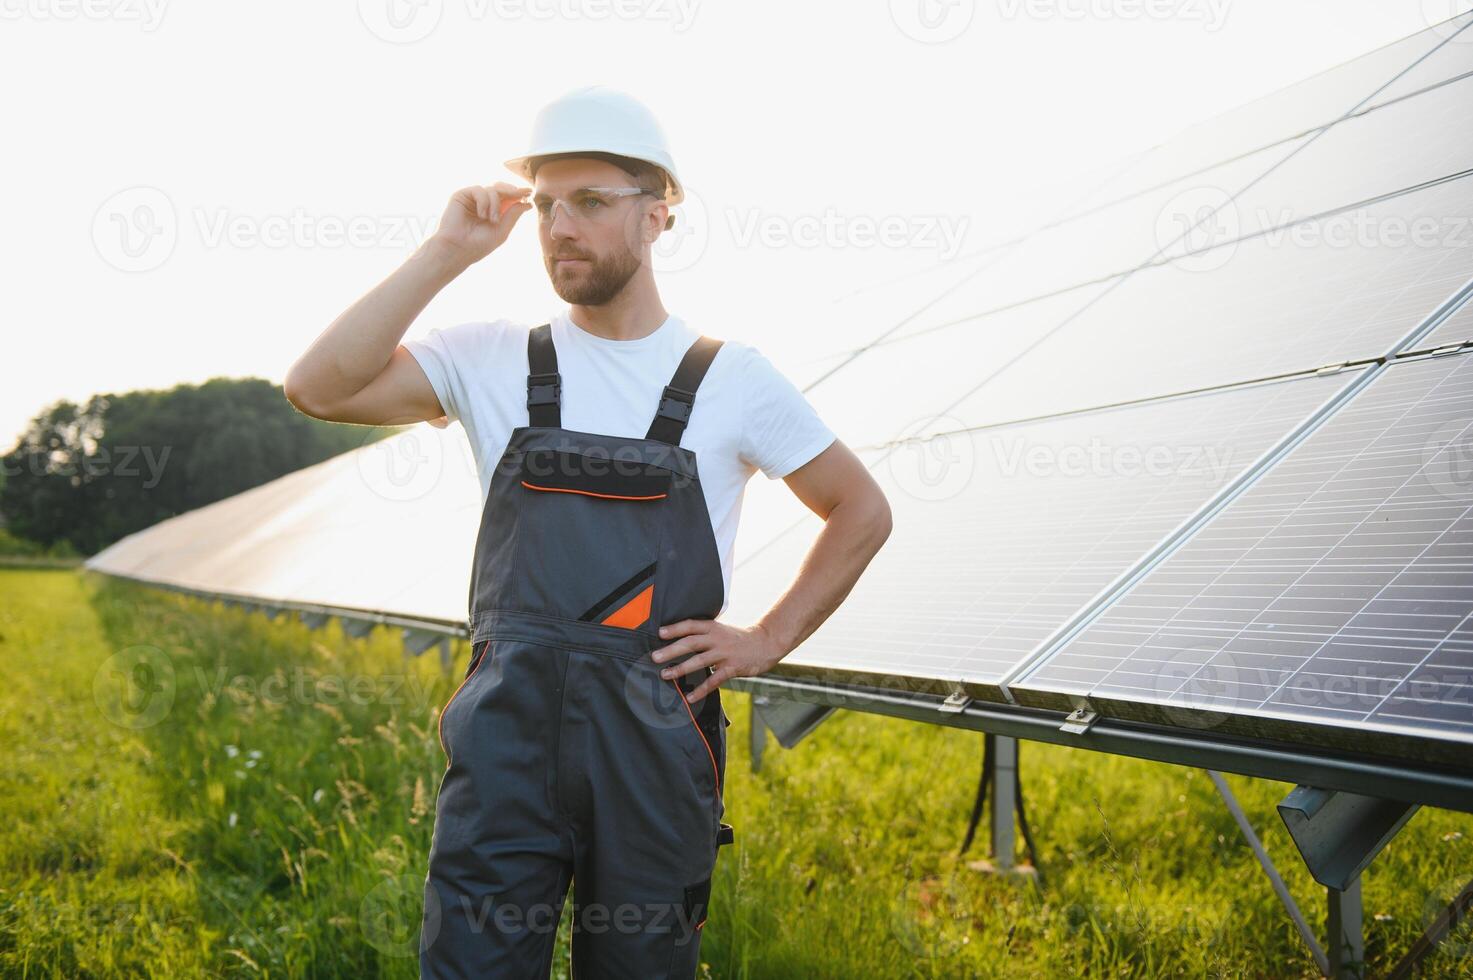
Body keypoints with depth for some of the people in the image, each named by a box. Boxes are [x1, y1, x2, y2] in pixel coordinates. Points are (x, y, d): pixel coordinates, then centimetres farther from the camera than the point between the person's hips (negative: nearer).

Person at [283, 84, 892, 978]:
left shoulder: (731, 379, 3)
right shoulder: (492, 360, 5)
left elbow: (862, 511, 12)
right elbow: (319, 388, -8)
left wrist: (767, 642, 4)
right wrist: (446, 254, -8)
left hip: (658, 742, 0)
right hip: (508, 735, 0)